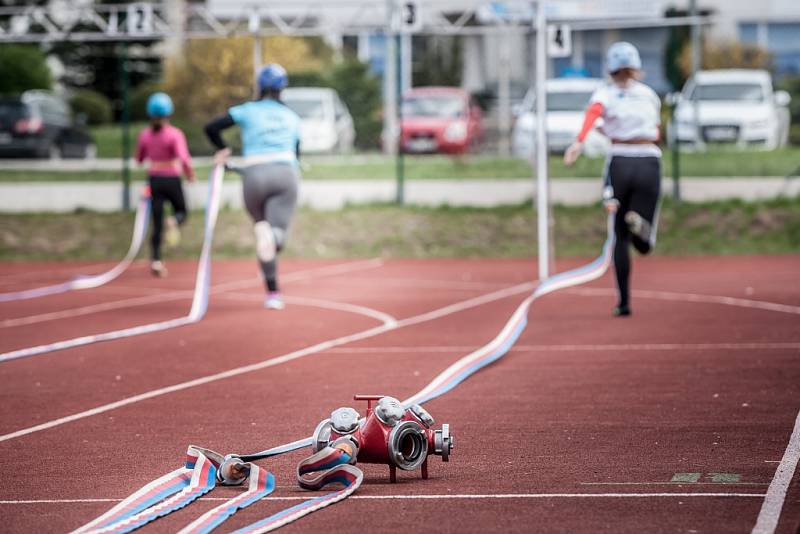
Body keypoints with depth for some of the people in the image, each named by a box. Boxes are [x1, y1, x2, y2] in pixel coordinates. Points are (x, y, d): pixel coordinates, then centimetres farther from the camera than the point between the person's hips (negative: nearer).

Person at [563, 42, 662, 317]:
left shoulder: (605, 93, 5)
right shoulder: (650, 94, 14)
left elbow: (593, 111, -19)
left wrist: (579, 141, -33)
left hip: (619, 162, -1)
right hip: (649, 162, 1)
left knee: (621, 238, 14)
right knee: (645, 244, 5)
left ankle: (624, 301, 5)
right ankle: (639, 222, -32)